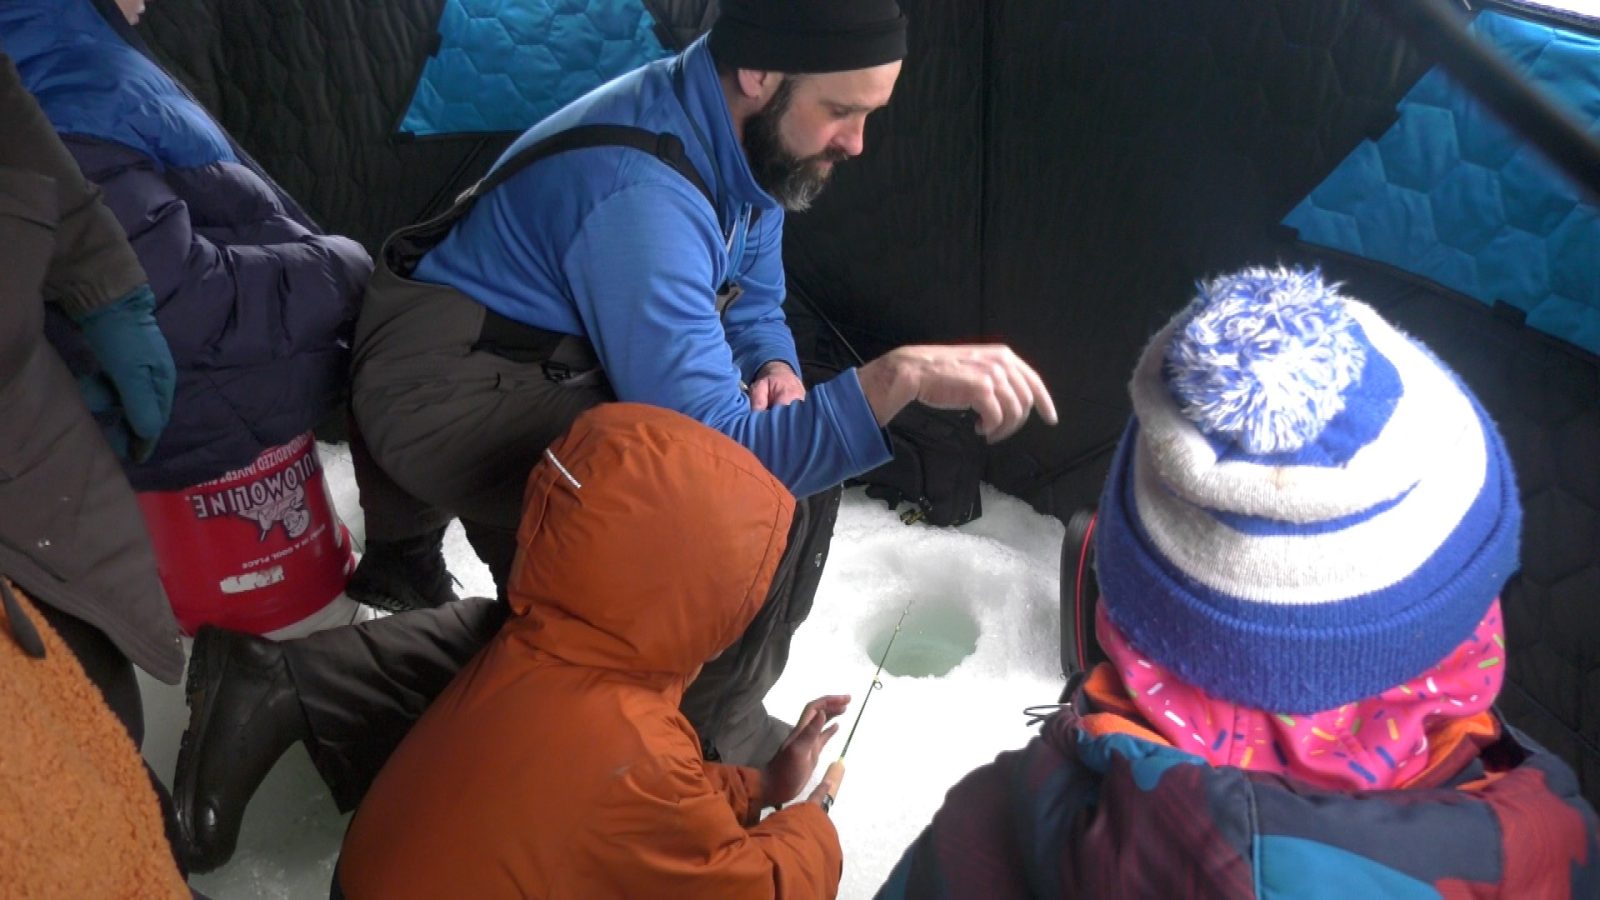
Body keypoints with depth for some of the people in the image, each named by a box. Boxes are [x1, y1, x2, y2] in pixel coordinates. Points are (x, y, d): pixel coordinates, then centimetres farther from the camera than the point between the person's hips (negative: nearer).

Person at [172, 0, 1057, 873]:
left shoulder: (742, 142, -1)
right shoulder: (643, 194, -31)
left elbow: (753, 299, 10)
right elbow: (707, 446, -35)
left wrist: (774, 366, -13)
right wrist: (900, 374, -43)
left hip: (532, 390, 10)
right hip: (459, 391, -10)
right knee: (776, 476, -22)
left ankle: (285, 686, 17)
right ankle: (710, 733, 1)